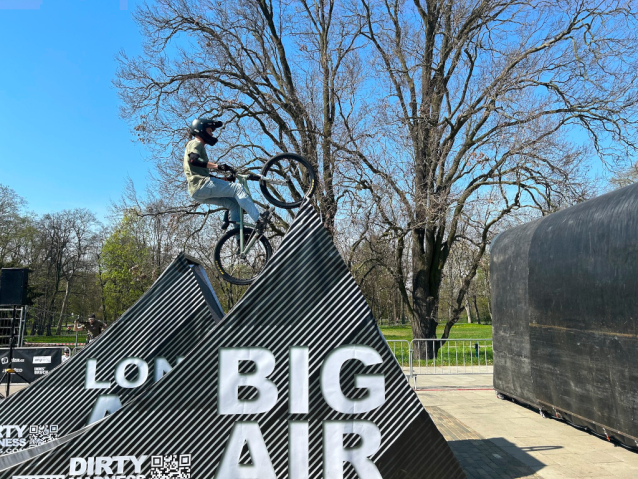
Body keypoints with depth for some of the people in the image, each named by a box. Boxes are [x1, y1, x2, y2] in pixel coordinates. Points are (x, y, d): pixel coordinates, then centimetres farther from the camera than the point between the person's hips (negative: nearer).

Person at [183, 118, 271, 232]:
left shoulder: (199, 146, 33)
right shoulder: (195, 143, 2)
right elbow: (193, 159, -21)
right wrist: (217, 166, -29)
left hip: (198, 193, 10)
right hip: (201, 185, -10)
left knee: (234, 203, 9)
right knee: (237, 188, -17)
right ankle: (259, 219, -29)